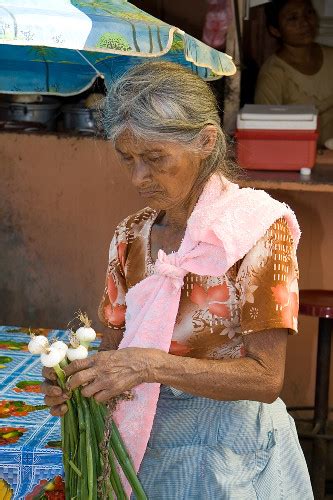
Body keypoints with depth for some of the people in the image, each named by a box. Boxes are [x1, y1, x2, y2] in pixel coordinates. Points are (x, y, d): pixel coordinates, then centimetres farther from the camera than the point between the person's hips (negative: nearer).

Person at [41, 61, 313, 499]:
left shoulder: (258, 231, -15)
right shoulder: (131, 237, 2)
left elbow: (266, 378, -19)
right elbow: (117, 341, 7)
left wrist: (149, 365, -29)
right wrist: (77, 376, -15)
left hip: (228, 447, -5)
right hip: (145, 442, 5)